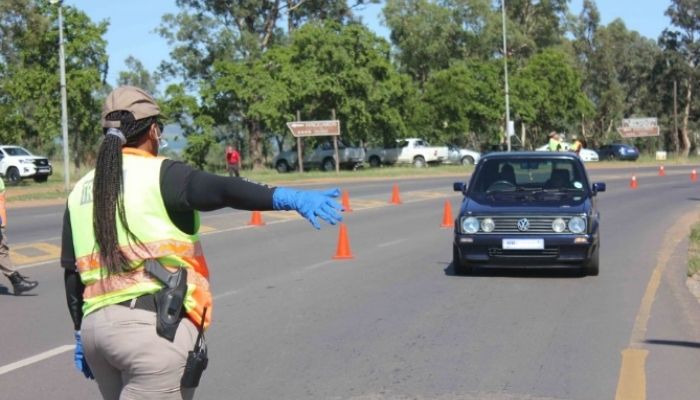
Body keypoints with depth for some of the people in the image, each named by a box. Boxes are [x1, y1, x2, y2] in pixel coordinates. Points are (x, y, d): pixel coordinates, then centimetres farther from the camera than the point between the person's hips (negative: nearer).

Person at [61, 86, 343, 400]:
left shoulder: (80, 192, 16)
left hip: (97, 326, 7)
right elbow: (223, 191, -22)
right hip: (153, 325, -7)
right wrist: (288, 198, -34)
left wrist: (82, 334, 27)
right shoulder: (159, 175, -3)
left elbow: (71, 274, 18)